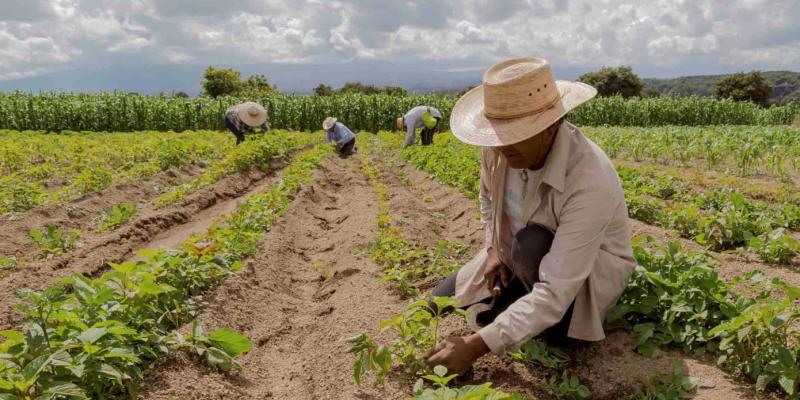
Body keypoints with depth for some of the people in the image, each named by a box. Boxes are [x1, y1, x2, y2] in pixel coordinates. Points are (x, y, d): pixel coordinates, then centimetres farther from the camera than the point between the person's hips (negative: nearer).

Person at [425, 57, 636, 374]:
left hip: (588, 271, -5)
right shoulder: (499, 147, -20)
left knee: (532, 246, -38)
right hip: (517, 258, 6)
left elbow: (555, 291, -42)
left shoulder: (589, 182, -39)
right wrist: (494, 249, -8)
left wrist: (478, 345, -44)